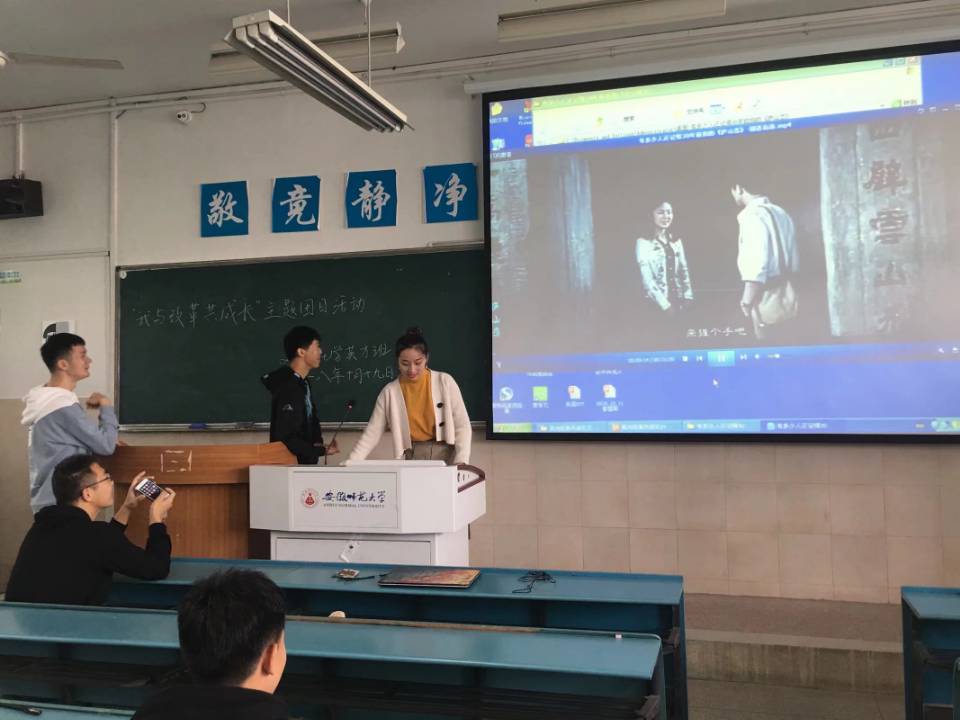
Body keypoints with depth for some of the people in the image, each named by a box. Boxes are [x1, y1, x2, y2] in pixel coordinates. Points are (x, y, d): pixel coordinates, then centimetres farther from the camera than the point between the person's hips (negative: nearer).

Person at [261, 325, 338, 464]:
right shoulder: (288, 389, -21)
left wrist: (317, 441, 0)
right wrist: (322, 451, -19)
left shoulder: (302, 384, 10)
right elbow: (286, 438, -25)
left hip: (305, 463, 9)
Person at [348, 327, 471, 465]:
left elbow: (462, 425, -2)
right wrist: (351, 463, -11)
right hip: (412, 457, 1)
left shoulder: (444, 382, -3)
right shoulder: (389, 392, 0)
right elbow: (372, 433, 1)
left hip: (445, 454, 0)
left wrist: (460, 464, -13)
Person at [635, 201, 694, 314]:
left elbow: (684, 270, 11)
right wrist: (665, 305, -17)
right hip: (657, 305, -5)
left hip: (678, 300, 5)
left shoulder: (676, 241, 11)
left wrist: (688, 298, -1)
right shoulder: (644, 242, -6)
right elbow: (646, 278, -12)